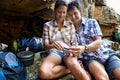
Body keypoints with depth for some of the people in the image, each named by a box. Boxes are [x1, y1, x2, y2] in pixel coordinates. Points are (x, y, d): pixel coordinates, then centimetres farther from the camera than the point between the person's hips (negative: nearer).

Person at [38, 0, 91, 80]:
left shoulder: (70, 24, 12)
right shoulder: (47, 25, 8)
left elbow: (74, 43, 10)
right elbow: (46, 45, 1)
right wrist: (52, 45, -23)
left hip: (68, 51, -2)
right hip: (55, 52, 2)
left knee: (73, 64, -43)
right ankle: (72, 69, -21)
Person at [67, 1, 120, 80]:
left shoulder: (91, 22, 5)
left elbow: (98, 42, -6)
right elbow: (71, 49, 5)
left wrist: (84, 48, -26)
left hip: (106, 54, 1)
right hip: (90, 58, 0)